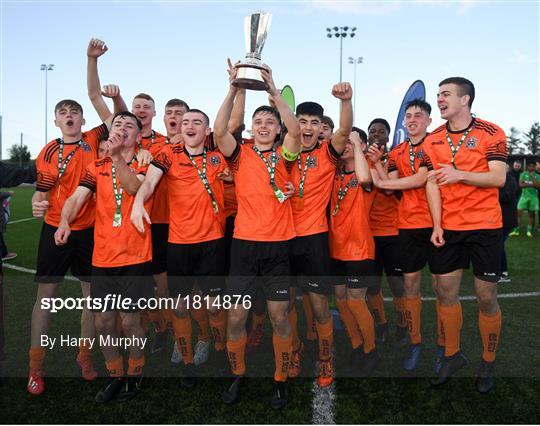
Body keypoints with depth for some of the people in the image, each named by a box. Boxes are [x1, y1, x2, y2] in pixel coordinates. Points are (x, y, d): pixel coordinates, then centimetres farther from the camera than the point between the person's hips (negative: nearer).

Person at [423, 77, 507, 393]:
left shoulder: (491, 133, -4)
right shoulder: (433, 140, 7)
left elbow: (499, 178, -11)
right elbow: (432, 183, 5)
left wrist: (460, 174, -27)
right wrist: (436, 225, -4)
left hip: (485, 227, -3)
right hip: (448, 228, 4)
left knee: (486, 297, 3)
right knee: (446, 293, 7)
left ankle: (488, 363, 21)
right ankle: (453, 355, 26)